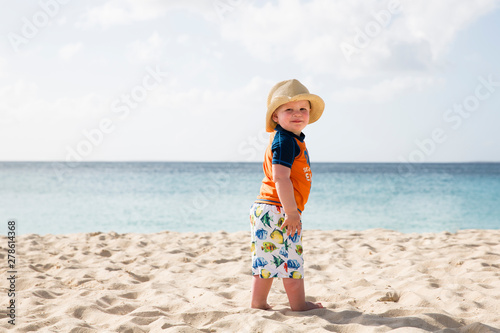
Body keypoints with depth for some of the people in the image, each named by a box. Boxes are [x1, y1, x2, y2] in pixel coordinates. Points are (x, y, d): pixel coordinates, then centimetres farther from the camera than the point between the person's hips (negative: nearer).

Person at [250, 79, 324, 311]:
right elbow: (280, 177, -25)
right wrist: (291, 211, -25)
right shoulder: (285, 141, -16)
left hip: (266, 209, 10)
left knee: (267, 259, 14)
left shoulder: (288, 139, 16)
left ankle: (258, 303, 21)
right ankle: (299, 304, 9)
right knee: (290, 257, 0)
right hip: (277, 210, -10)